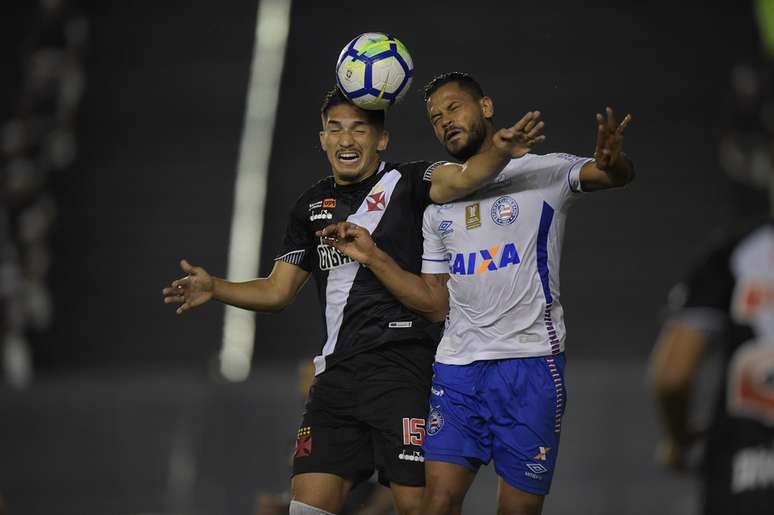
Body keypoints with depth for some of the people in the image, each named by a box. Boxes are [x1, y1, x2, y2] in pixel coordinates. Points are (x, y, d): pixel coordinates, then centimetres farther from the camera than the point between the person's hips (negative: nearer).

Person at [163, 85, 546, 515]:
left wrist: (500, 152, -43)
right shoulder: (312, 206, 17)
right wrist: (215, 288, 4)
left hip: (403, 368, -5)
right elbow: (277, 291, 21)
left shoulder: (406, 183, 0)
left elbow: (461, 179, -21)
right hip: (337, 374, 5)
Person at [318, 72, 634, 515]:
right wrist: (372, 256, 7)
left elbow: (617, 176, -17)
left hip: (530, 364, -4)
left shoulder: (541, 172, 1)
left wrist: (612, 164, -42)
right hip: (457, 366, 4)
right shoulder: (439, 208, 18)